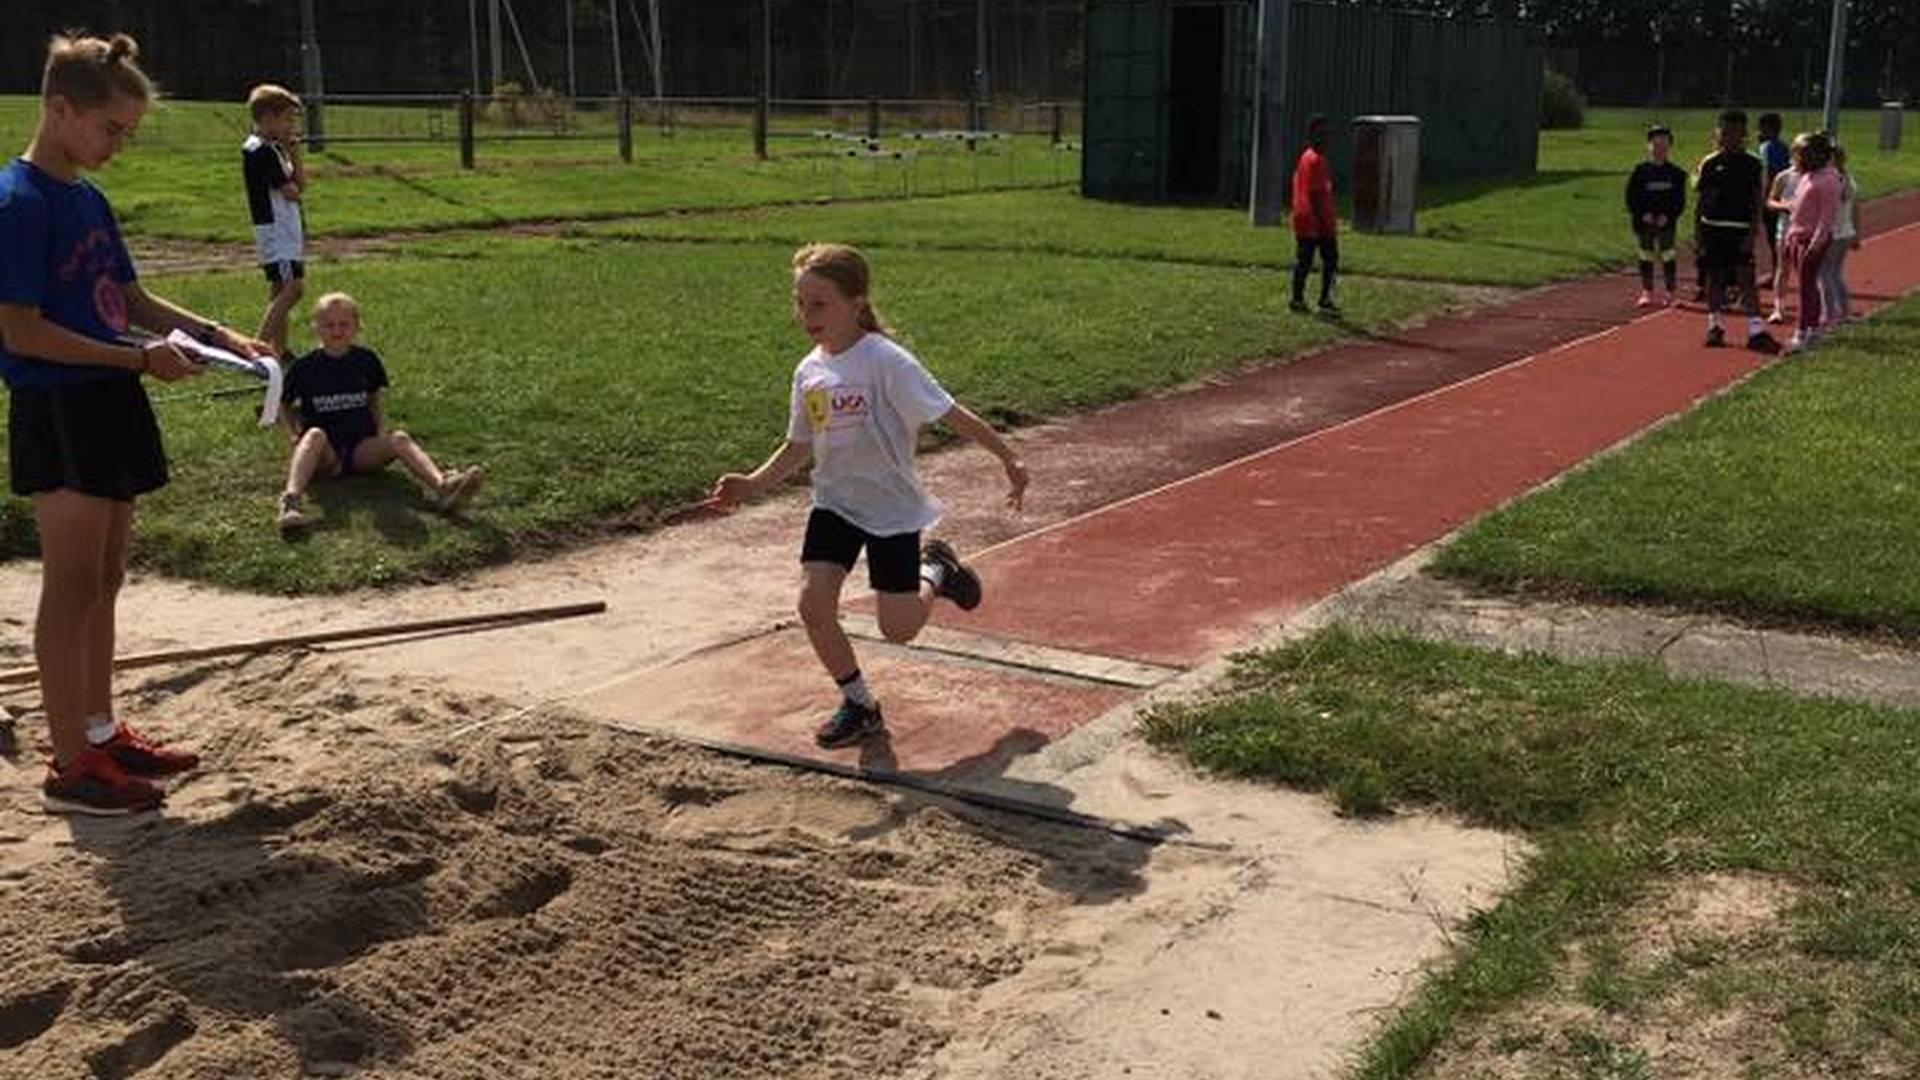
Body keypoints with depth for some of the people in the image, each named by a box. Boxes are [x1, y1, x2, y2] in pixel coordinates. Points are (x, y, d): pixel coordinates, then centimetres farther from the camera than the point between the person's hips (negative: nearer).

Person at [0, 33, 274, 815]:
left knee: (104, 582, 15)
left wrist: (212, 333, 5)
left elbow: (132, 301, 20)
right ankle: (72, 768, 7)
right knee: (72, 588, -2)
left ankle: (101, 732, 28)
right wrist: (139, 359, -20)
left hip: (109, 406, 9)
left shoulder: (88, 200, 12)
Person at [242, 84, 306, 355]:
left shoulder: (274, 149, 14)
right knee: (292, 288, -15)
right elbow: (291, 193, -17)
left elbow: (301, 185, 12)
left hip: (287, 230, 10)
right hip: (275, 231, -10)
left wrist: (294, 154, 2)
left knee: (281, 291, 11)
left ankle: (280, 350, 14)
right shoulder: (260, 151, -16)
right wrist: (294, 189, 4)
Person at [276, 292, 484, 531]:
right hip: (325, 457, -2)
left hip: (362, 450, 2)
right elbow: (285, 406, 16)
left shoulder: (366, 360, 9)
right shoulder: (305, 367, 2)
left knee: (399, 439, -26)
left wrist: (381, 432, 7)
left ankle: (442, 486, -54)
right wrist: (294, 437, 1)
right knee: (315, 435, -36)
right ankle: (291, 499, -60)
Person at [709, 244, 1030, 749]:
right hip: (834, 502, 5)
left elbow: (952, 414, -18)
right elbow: (799, 446, 11)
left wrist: (1009, 459, -16)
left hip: (890, 506, -5)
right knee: (813, 603, -11)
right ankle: (859, 705, 10)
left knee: (899, 628, -1)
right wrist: (754, 485, -3)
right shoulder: (809, 371, 0)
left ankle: (934, 572, 33)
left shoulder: (885, 361, -20)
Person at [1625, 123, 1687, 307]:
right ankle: (1646, 292, 15)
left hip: (1666, 222, -1)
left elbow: (1680, 200, 2)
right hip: (1644, 222, 1)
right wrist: (1642, 214, -12)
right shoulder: (1640, 171, 1)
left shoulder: (1676, 173, 2)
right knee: (1646, 255, 6)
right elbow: (1631, 197, 0)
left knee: (1667, 255, 0)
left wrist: (1668, 216, -12)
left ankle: (1670, 292, 8)